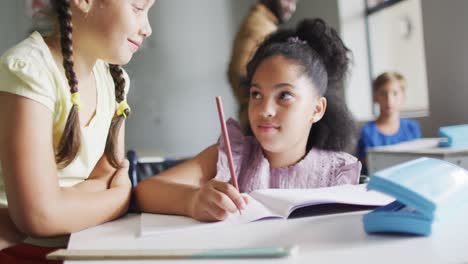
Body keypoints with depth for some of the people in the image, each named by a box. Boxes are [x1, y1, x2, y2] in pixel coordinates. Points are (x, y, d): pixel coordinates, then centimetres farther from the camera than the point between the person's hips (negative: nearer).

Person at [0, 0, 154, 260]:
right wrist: (123, 196, -12)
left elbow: (109, 175, 1)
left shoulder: (113, 78, 3)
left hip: (74, 244, 6)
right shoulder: (27, 70, -21)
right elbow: (40, 215, -27)